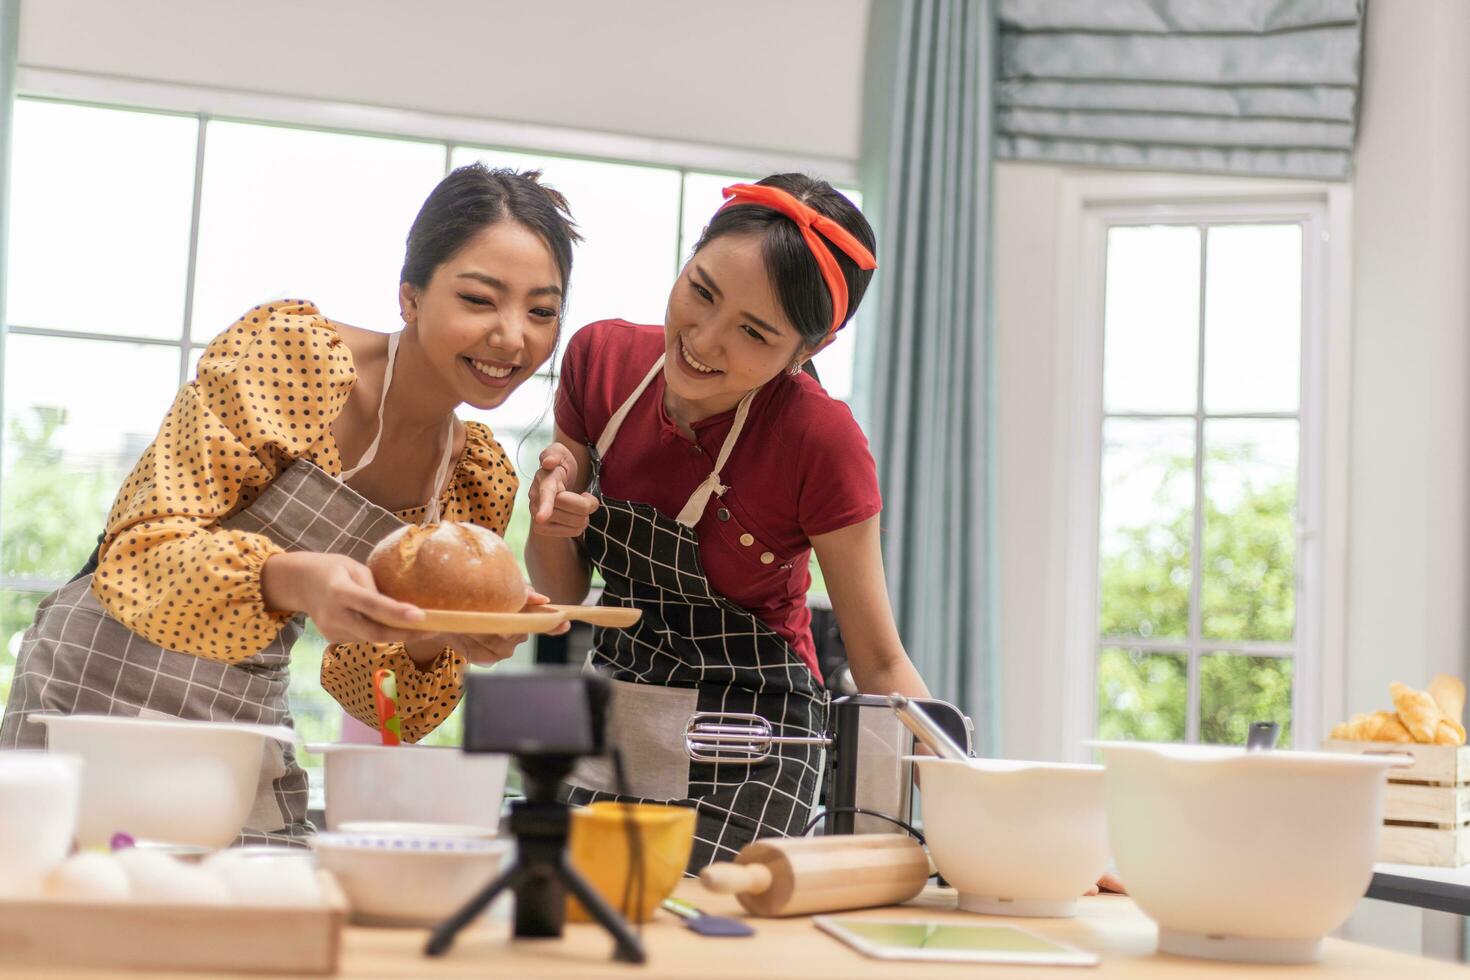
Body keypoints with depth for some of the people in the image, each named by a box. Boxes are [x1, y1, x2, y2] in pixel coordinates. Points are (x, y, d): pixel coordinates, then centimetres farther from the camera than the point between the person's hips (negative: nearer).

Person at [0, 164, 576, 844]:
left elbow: (365, 682, 6)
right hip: (103, 689, -5)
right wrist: (291, 580, -37)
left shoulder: (482, 480, 2)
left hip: (251, 724, 5)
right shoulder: (288, 347, -14)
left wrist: (432, 645, -17)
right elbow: (138, 555, -19)